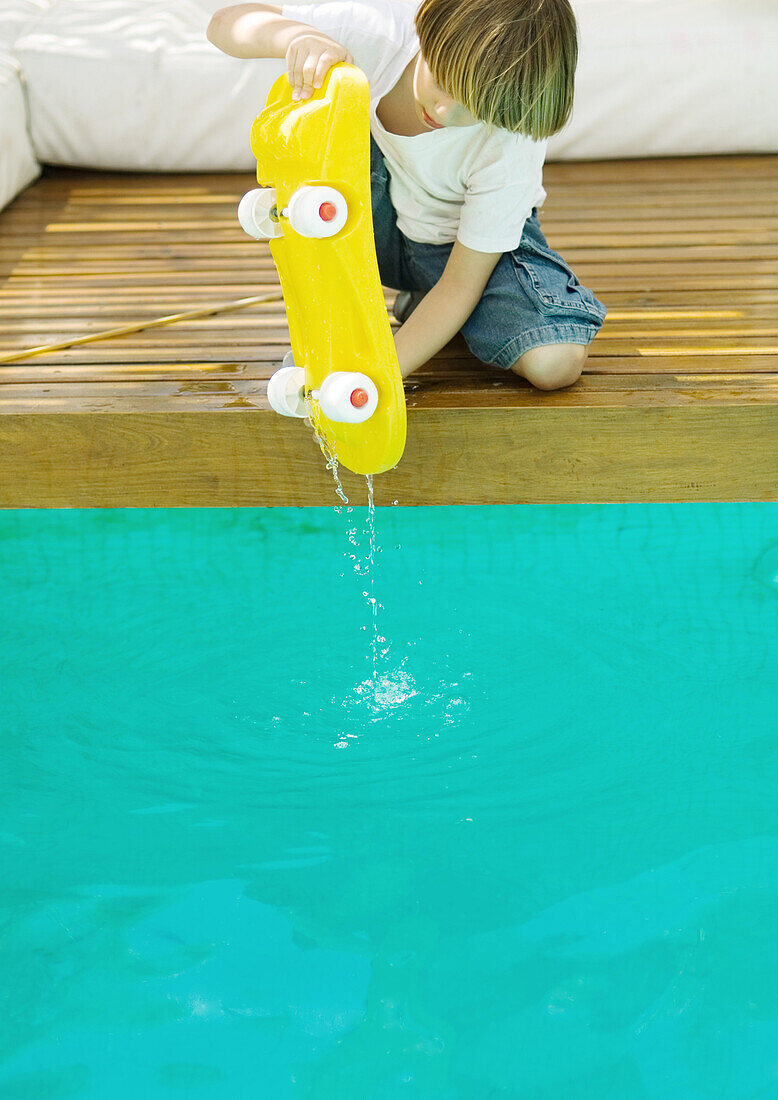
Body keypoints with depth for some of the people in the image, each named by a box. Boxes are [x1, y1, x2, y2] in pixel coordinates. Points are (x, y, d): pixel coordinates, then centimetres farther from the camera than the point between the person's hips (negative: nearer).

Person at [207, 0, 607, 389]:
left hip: (466, 242, -2)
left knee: (556, 363, -28)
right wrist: (297, 35, -50)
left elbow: (460, 285, -26)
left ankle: (422, 304, 2)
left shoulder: (512, 148, -33)